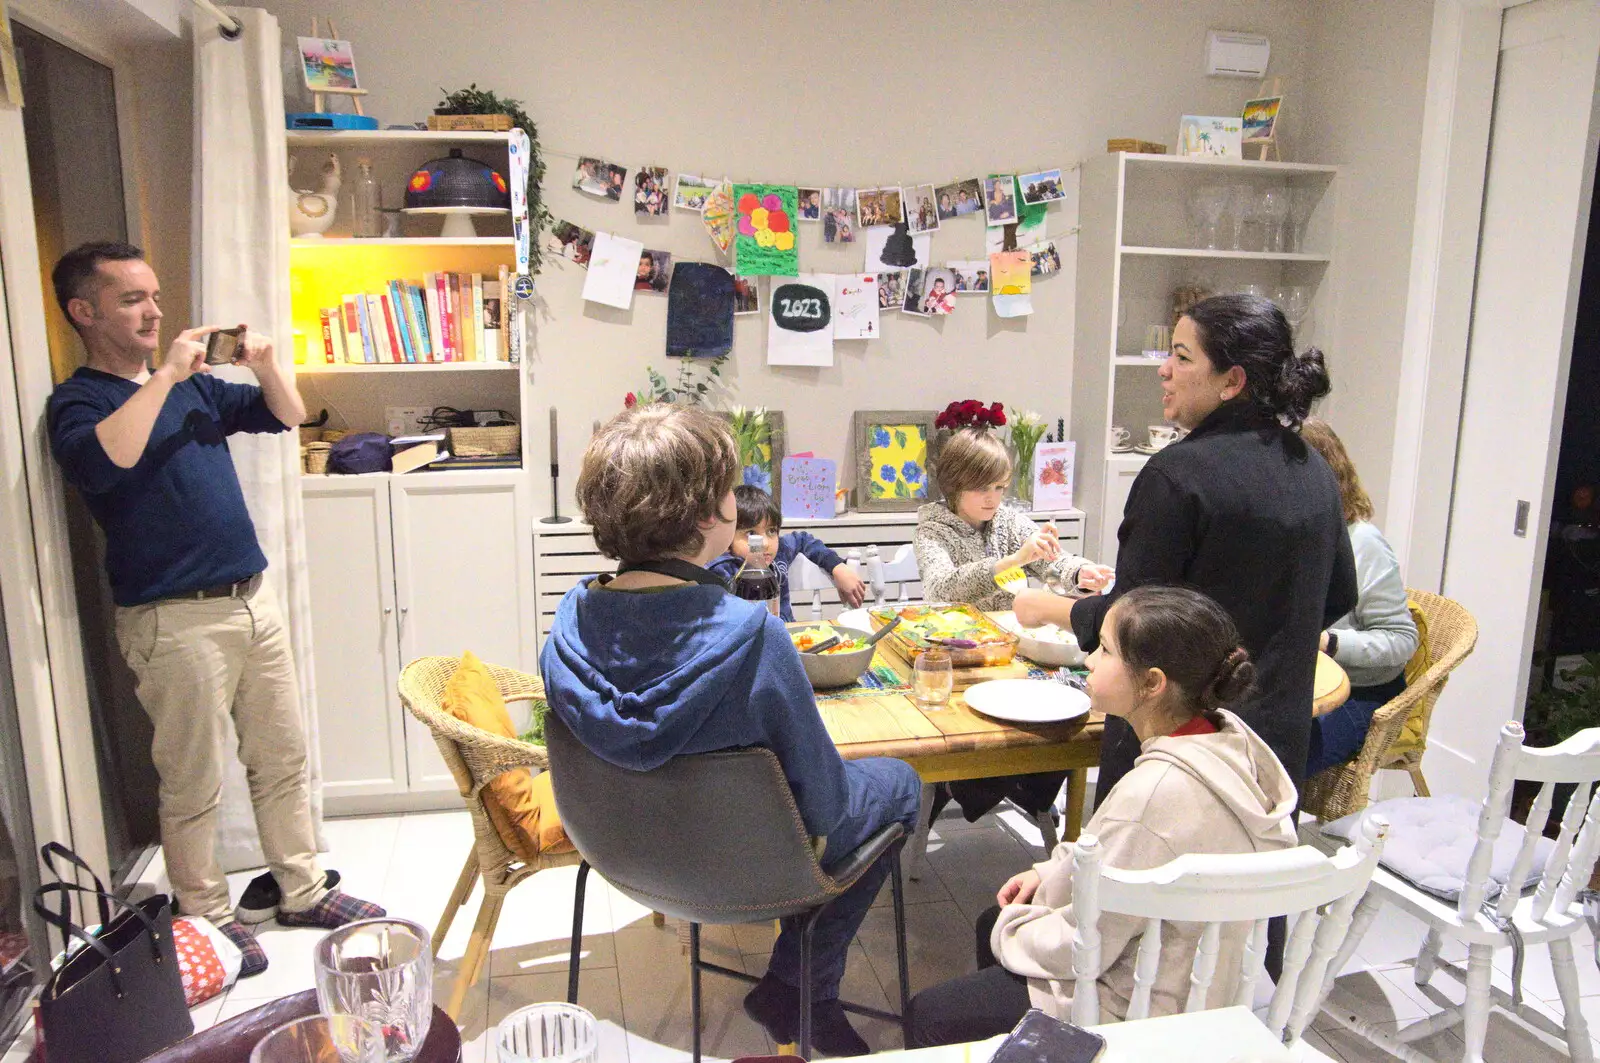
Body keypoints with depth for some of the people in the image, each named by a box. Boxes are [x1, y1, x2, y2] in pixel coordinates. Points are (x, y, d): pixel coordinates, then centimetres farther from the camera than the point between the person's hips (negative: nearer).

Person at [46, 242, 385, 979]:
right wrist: (163, 375, -23)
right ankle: (206, 918, 23)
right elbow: (102, 461, -27)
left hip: (253, 598, 7)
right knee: (193, 784, 5)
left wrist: (265, 366, 0)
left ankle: (300, 889, 29)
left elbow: (286, 417, 19)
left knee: (283, 757, 14)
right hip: (175, 620, -6)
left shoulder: (195, 386, 14)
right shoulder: (78, 401, -5)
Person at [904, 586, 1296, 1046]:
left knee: (927, 1016, 2)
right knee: (991, 922, 27)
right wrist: (1052, 871, 4)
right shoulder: (1228, 734, -9)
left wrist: (1012, 928, -6)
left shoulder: (1154, 792, -36)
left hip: (1137, 1008, -9)